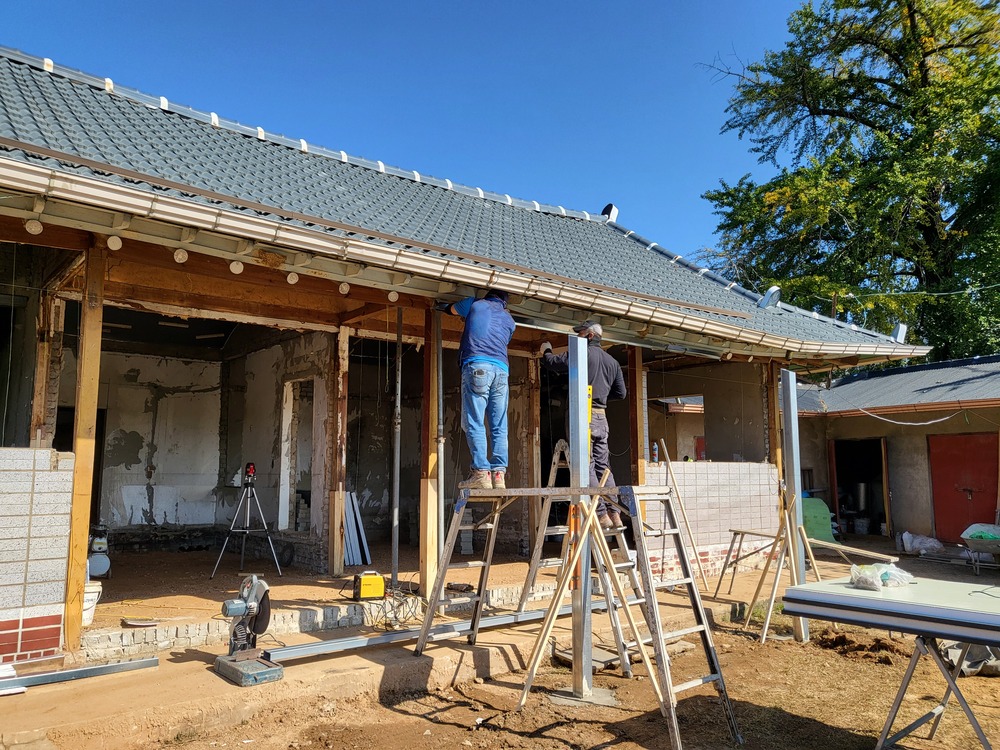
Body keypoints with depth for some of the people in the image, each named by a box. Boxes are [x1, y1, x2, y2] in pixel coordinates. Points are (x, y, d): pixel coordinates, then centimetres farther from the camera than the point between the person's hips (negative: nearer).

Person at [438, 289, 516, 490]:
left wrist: (441, 305, 60)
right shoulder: (509, 320, 26)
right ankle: (499, 474, -4)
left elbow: (451, 309, 35)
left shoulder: (475, 304, 19)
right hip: (501, 369, 4)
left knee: (474, 423, -7)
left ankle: (481, 472, -15)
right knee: (499, 427, 3)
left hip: (477, 366, -4)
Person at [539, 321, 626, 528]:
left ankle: (601, 514, -9)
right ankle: (614, 513, 8)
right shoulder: (612, 361, 18)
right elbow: (621, 392, 18)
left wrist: (545, 352, 15)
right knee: (603, 466, 11)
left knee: (587, 466, -6)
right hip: (601, 417, 7)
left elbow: (554, 363, -7)